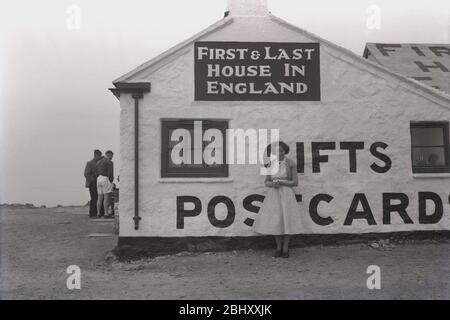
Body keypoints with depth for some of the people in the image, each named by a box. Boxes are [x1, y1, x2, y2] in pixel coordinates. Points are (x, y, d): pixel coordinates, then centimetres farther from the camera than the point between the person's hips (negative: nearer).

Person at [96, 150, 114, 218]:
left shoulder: (98, 162, 16)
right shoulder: (109, 162, -8)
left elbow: (97, 173, 15)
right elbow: (110, 174, -15)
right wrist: (111, 182, -10)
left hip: (99, 180, 8)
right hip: (106, 180, -8)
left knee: (100, 198, 9)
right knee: (107, 198, -7)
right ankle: (106, 214, -9)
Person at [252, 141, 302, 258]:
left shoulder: (291, 164, -5)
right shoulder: (271, 164, 5)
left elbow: (295, 183, -7)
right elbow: (266, 182, 7)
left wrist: (280, 182, -17)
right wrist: (273, 184, -16)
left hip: (287, 195, -3)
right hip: (274, 195, 3)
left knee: (286, 221, -2)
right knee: (275, 221, 3)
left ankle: (285, 248, 13)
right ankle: (278, 248, 16)